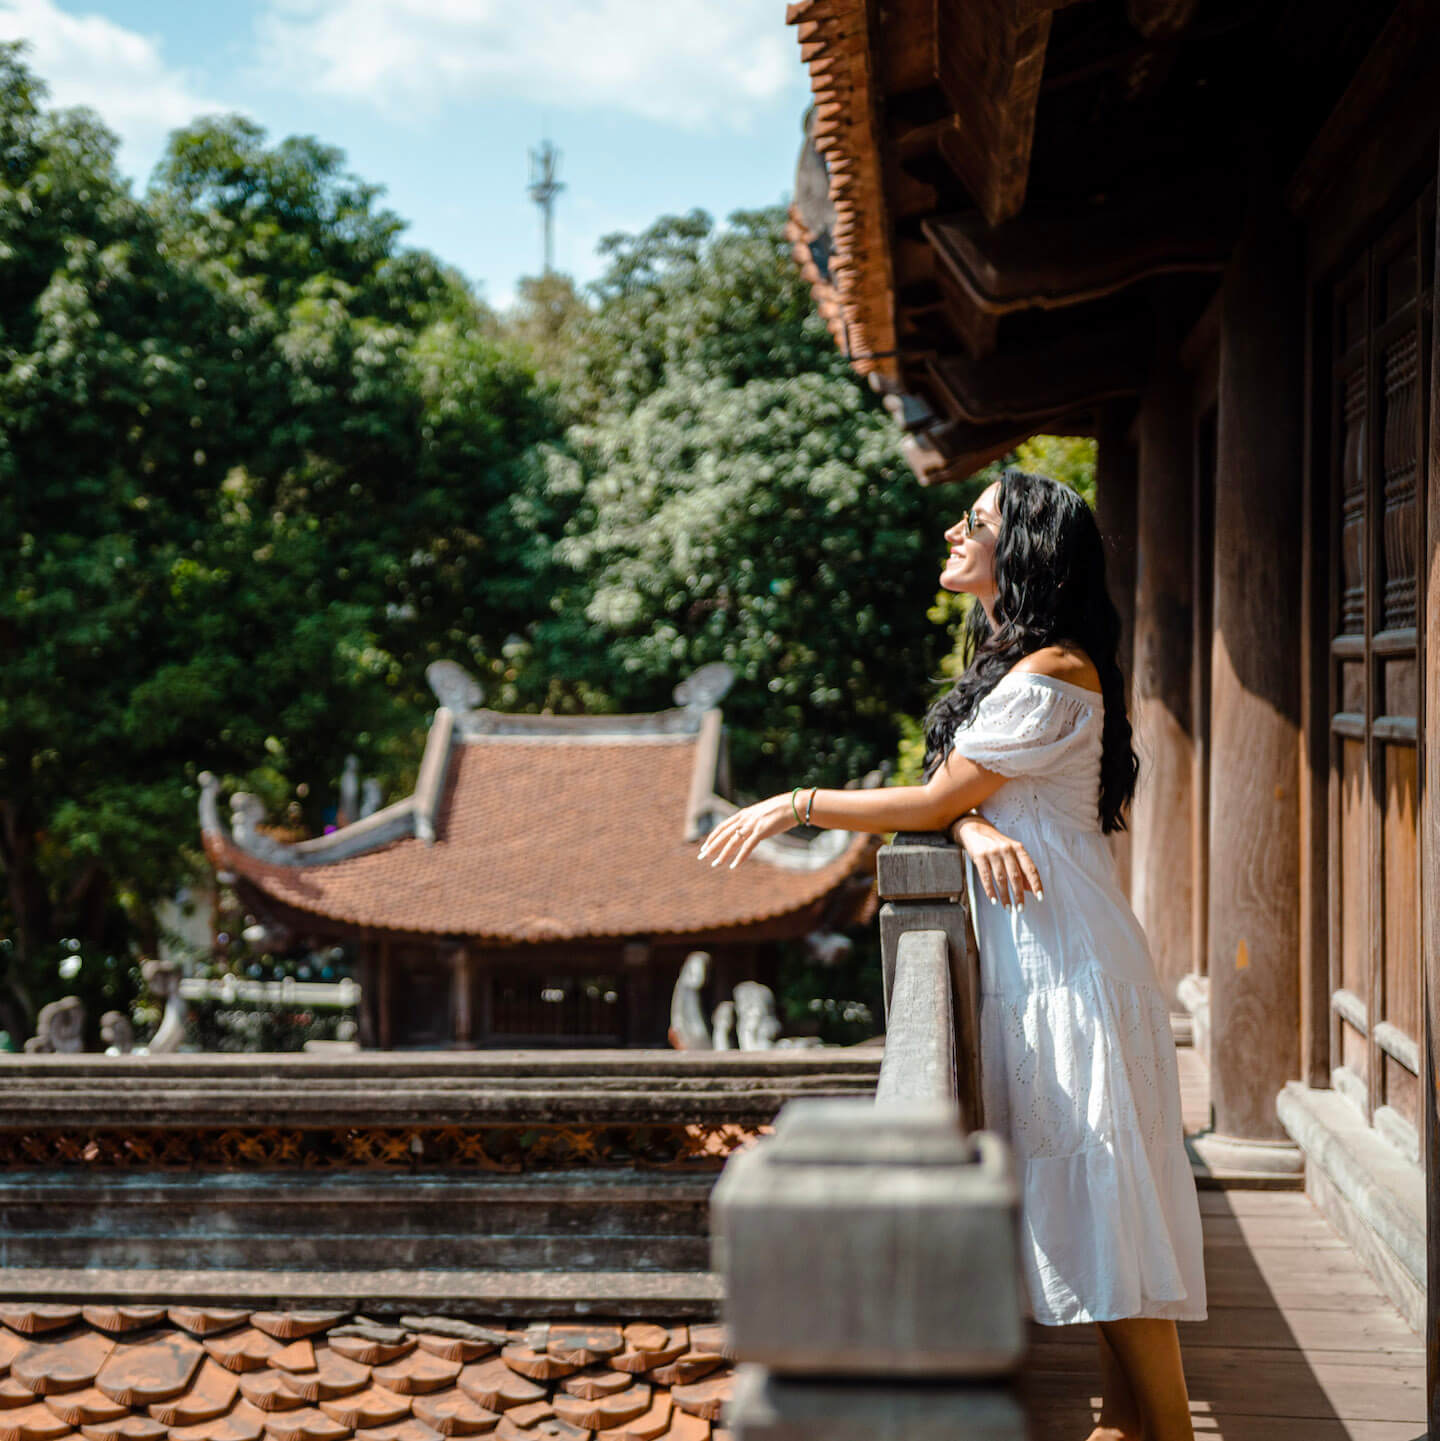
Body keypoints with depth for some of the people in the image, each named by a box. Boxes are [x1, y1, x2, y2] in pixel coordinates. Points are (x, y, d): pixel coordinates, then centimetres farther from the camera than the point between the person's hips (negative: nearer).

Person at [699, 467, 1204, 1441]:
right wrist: (979, 831, -16)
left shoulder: (1052, 676, -13)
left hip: (1071, 967, -9)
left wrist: (795, 805, -4)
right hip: (1030, 963, 9)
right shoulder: (1010, 663, 18)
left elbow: (934, 802, -12)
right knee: (1080, 1200, 10)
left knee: (1103, 1197, -7)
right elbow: (958, 797, 8)